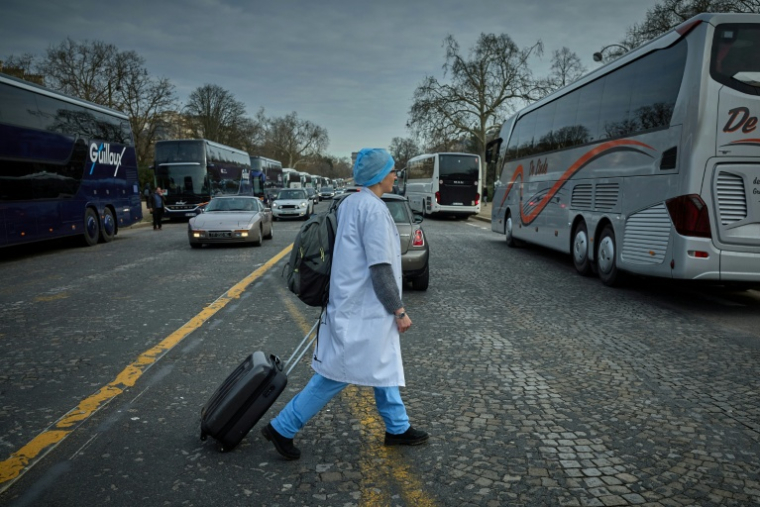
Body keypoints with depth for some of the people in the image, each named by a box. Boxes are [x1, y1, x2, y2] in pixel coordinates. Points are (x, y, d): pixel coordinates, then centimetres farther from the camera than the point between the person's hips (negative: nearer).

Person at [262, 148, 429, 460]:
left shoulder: (350, 203, 10)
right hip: (364, 308, -10)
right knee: (339, 373, 0)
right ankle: (282, 428, 10)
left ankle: (398, 428, 31)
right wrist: (399, 310, -14)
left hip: (352, 300, 10)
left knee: (383, 365, 18)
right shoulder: (374, 208, -19)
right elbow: (380, 267, -22)